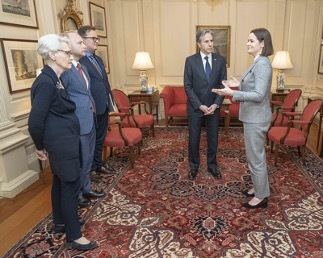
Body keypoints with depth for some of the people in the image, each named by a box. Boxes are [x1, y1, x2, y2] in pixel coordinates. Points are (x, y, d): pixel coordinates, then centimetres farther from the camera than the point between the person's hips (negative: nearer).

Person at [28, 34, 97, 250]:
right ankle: (74, 236, 16)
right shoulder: (46, 82, -21)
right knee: (71, 186, 1)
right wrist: (40, 147, -6)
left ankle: (61, 222, 39)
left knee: (60, 182, 20)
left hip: (62, 141, 10)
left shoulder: (54, 79, 9)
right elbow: (35, 122, -21)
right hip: (62, 143, -10)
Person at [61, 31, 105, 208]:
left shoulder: (82, 66, 12)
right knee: (80, 161, 6)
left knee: (88, 159, 19)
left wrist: (93, 110, 15)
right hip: (77, 125, -9)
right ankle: (77, 194, 27)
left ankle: (86, 189, 37)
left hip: (90, 121, 9)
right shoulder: (64, 70, -18)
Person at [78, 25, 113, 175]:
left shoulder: (98, 59, 16)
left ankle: (98, 164, 36)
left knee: (100, 138, 20)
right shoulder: (78, 60, -15)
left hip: (103, 107, 9)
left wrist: (110, 101, 14)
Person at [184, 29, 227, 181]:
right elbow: (188, 87, -9)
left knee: (213, 138, 12)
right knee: (194, 139, 9)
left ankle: (212, 165, 32)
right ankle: (194, 166, 28)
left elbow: (223, 85, 1)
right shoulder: (190, 60, -7)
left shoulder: (220, 60, 0)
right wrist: (200, 105, -16)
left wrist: (216, 104, -12)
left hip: (213, 107, 2)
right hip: (195, 107, -2)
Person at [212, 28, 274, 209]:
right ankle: (259, 188, 35)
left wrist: (232, 93, -28)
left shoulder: (262, 64, -19)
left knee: (255, 157, 1)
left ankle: (261, 197, 17)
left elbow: (259, 95, -25)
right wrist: (239, 85, 13)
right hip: (254, 116, 11)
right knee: (257, 155, 19)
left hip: (256, 118, -11)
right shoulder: (259, 63, 12)